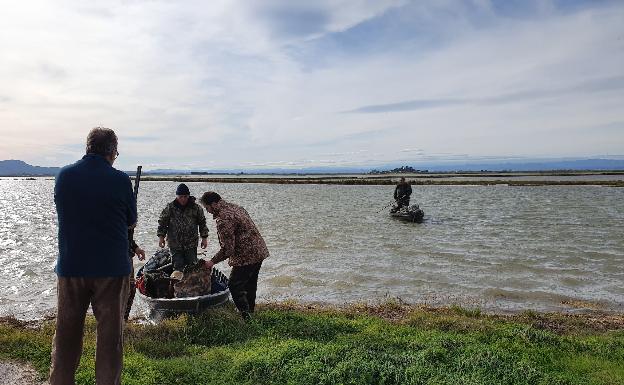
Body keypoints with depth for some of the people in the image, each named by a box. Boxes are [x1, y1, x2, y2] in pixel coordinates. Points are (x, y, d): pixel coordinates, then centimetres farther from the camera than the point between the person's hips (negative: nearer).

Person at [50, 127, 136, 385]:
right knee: (109, 336, 9)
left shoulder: (64, 175, -1)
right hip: (111, 267, -3)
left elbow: (64, 214, 13)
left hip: (70, 266, 3)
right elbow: (131, 221, 0)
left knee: (66, 334, 17)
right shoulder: (120, 180, -11)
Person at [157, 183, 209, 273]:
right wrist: (161, 237, 1)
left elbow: (202, 223, 8)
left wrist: (204, 238, 6)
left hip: (191, 244, 0)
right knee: (178, 266, -1)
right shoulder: (170, 207, 0)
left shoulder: (196, 207, 1)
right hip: (175, 244, 0)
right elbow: (162, 222, 7)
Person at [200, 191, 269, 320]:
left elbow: (227, 249, -21)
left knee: (235, 286, 0)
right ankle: (250, 311, 36)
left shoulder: (223, 220, -21)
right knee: (250, 285, 22)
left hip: (246, 257, -10)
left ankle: (247, 318, -1)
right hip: (260, 252, 10)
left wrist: (213, 261, -7)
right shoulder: (235, 207, 10)